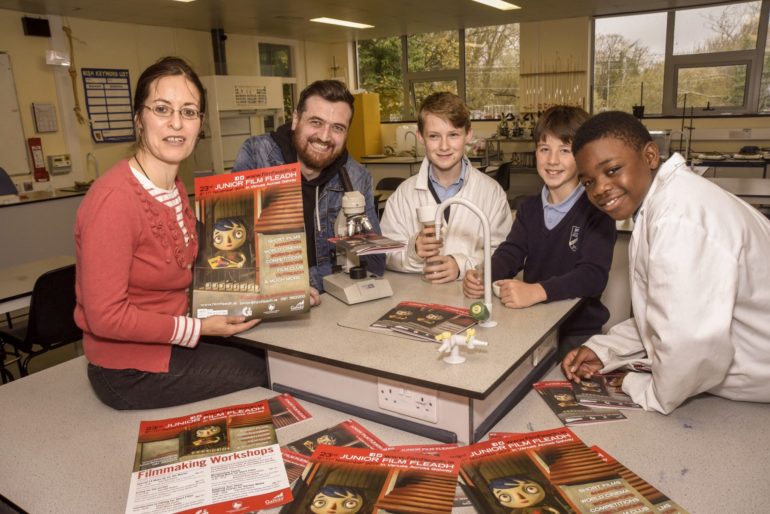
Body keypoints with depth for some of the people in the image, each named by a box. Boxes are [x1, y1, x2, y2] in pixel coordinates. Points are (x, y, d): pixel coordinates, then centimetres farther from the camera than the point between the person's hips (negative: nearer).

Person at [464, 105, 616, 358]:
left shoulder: (596, 210, -7)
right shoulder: (529, 207, 12)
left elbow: (593, 274, -19)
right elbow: (511, 252, -1)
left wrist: (537, 291, -36)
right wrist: (481, 278, -24)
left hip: (578, 330, -4)